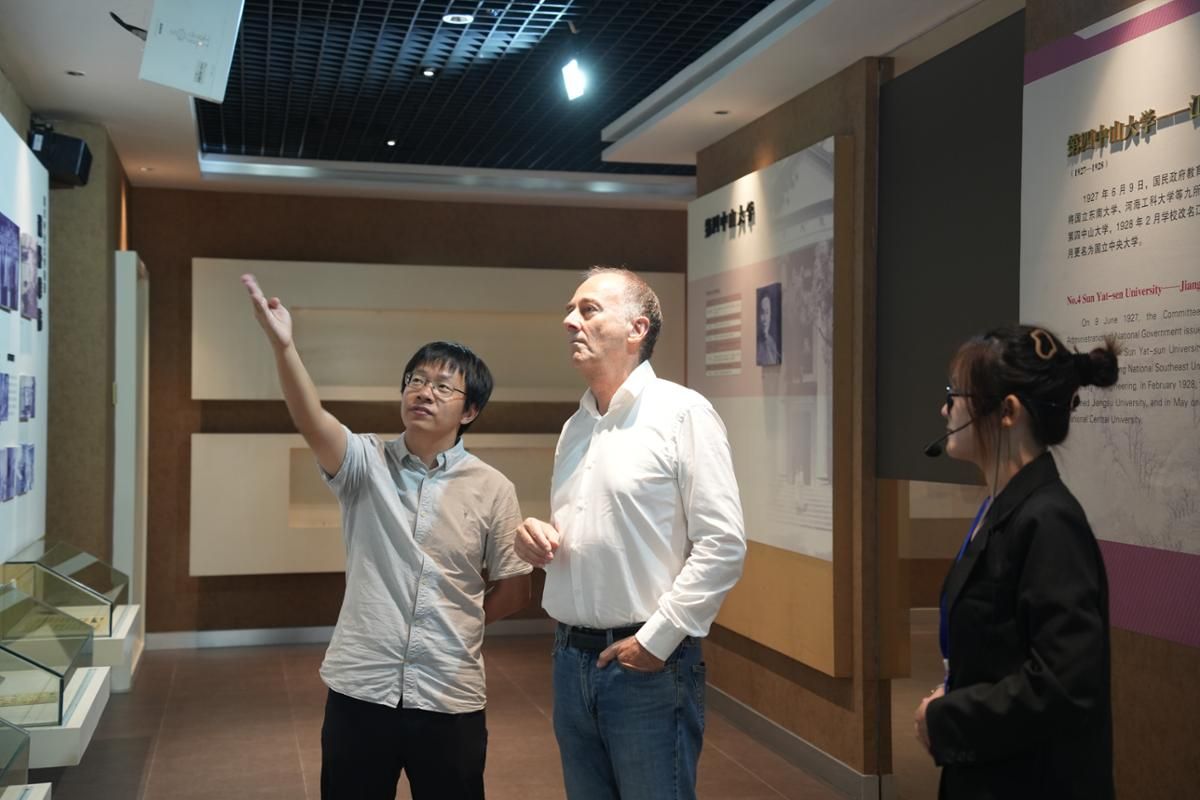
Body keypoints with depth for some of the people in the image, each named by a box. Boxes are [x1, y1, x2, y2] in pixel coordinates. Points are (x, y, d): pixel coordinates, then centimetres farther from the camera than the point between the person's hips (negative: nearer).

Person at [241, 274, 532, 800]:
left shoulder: (492, 489, -2)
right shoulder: (365, 464, -3)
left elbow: (514, 590, 7)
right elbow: (311, 421, -23)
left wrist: (451, 625, 7)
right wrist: (282, 346, -39)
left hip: (449, 699, 0)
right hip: (359, 690, 0)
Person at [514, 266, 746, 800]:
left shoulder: (682, 412, -10)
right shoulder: (575, 426, 13)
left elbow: (723, 544, -15)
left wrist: (657, 639, -15)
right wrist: (538, 540, 1)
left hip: (648, 665, -7)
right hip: (572, 658, 7)